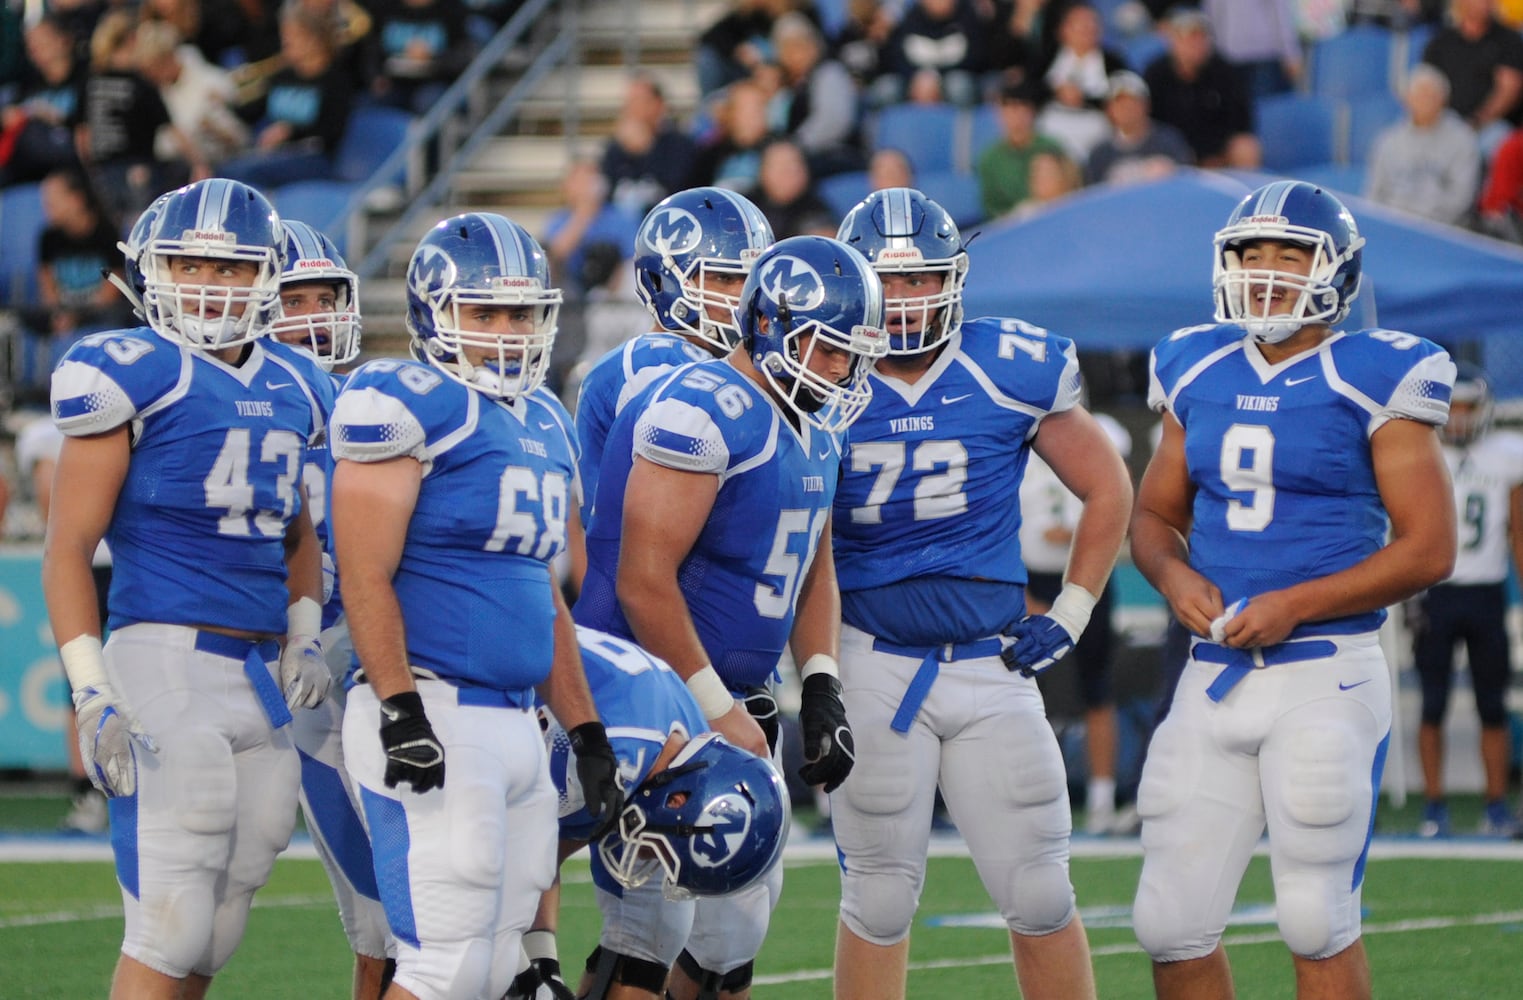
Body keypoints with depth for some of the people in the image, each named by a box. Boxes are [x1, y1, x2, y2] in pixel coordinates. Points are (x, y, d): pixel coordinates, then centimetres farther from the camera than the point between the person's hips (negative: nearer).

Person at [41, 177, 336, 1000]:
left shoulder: (292, 388, 14)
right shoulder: (132, 375, -6)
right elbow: (69, 545, -8)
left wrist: (303, 633, 10)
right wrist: (91, 693, -15)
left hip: (262, 678, 7)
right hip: (167, 656, -7)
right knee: (168, 926, -10)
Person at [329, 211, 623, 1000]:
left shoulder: (543, 424, 19)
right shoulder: (409, 406, -8)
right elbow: (366, 576, -14)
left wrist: (587, 732, 21)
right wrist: (400, 711, -21)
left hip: (516, 723, 9)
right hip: (434, 723, -9)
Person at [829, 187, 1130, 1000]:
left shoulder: (1014, 372, -3)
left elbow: (1107, 491, 10)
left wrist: (1069, 616, 4)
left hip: (991, 661, 1)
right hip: (872, 662, -1)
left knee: (1039, 898, 3)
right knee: (879, 900, 5)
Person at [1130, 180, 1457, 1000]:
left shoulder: (1373, 380, -6)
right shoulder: (1200, 374, 11)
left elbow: (1429, 548, -9)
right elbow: (1154, 512, 21)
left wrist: (1296, 605, -15)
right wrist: (1174, 576, -2)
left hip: (1325, 677, -5)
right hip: (1213, 677, 6)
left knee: (1317, 925, -1)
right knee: (1172, 924, 4)